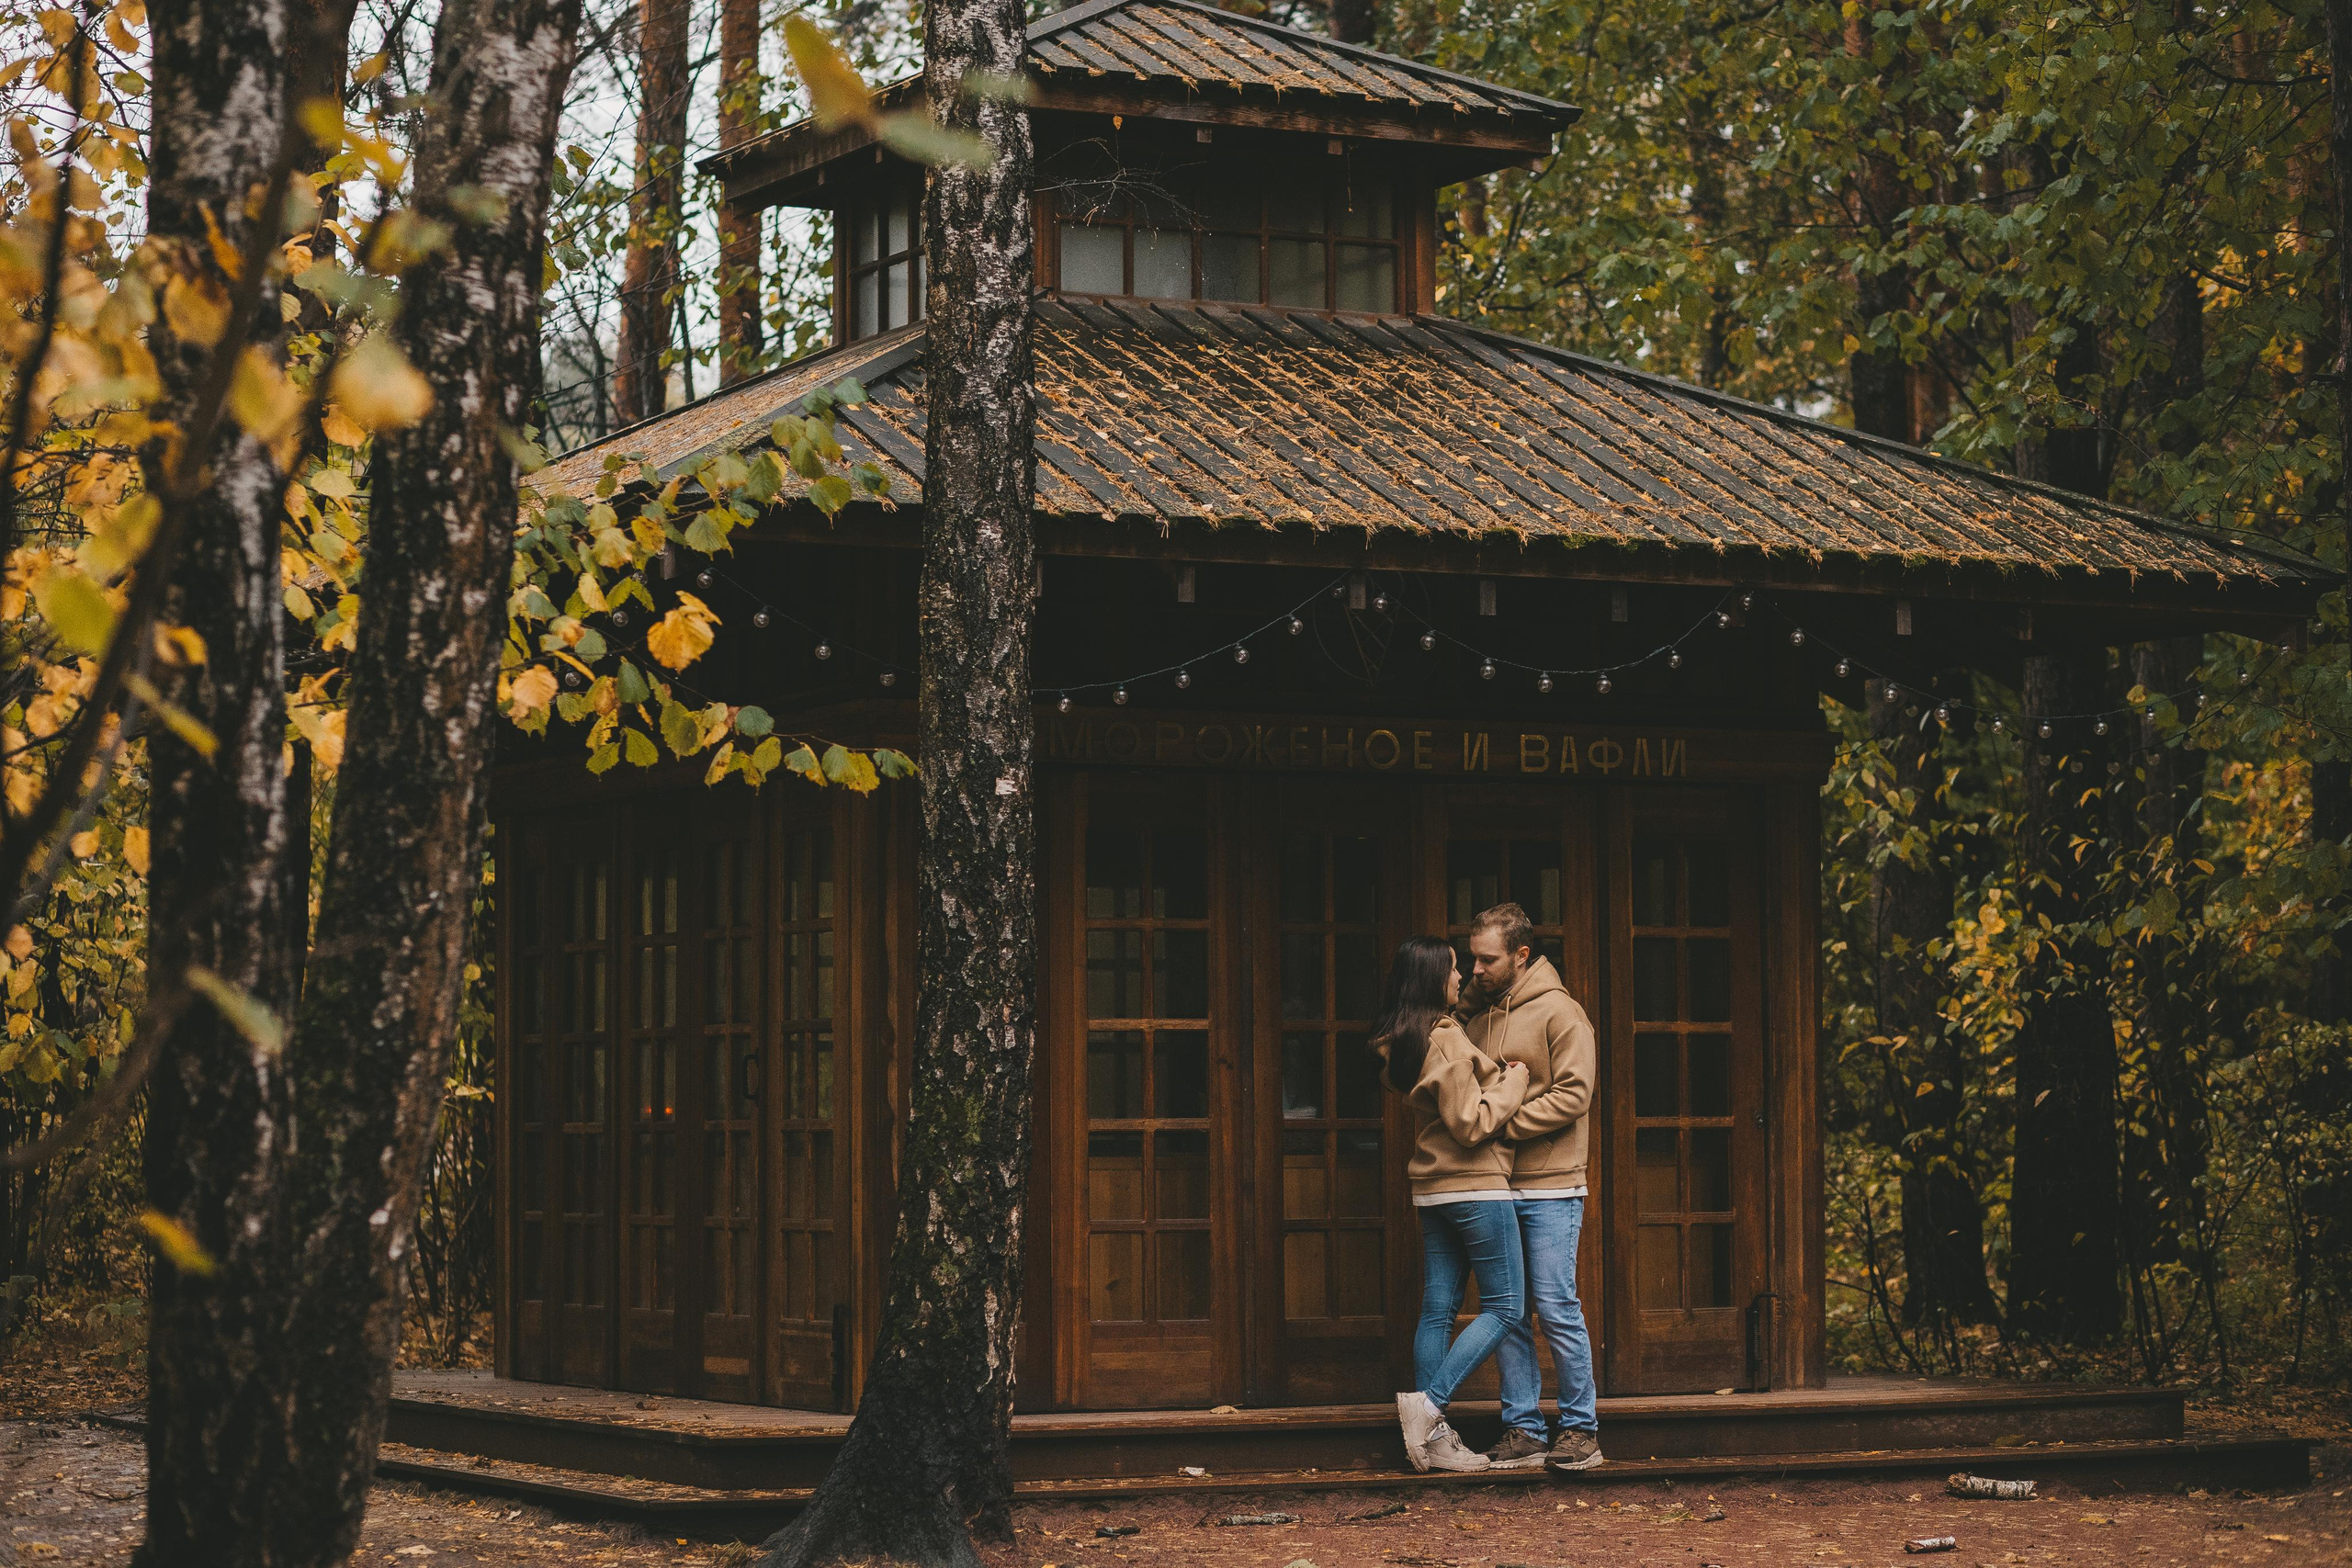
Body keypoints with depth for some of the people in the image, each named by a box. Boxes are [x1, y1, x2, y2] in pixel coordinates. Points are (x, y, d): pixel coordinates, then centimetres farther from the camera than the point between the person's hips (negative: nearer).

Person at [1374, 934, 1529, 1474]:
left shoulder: (1402, 1042, 10)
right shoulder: (1447, 1041, -18)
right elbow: (1471, 1124, -18)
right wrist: (1513, 1083, -8)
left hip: (1433, 1187, 9)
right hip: (1475, 1186, -9)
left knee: (1438, 1310, 8)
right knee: (1505, 1306, -1)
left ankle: (1432, 1437, 8)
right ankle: (1428, 1404, -9)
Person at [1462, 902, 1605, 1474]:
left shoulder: (1558, 1012, -5)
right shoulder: (1479, 1016, 15)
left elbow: (1573, 1094, -14)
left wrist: (1504, 1123, -18)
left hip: (1549, 1189, -6)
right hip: (1493, 1186, 6)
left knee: (1556, 1309, -6)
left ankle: (1579, 1427, 4)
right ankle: (1523, 1430, 9)